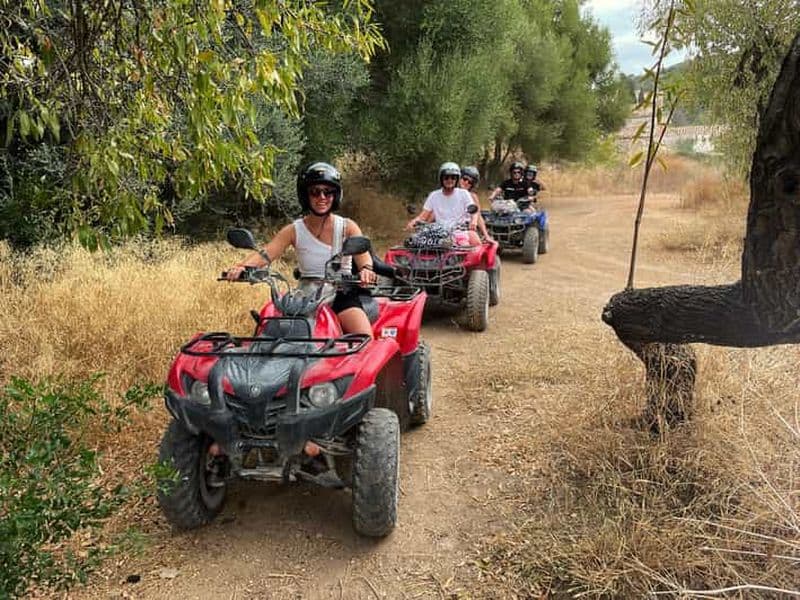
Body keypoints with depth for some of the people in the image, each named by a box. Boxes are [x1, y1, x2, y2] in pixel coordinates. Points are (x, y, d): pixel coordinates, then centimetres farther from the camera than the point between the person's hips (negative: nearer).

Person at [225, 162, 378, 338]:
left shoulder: (347, 227, 3)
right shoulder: (294, 230, 5)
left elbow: (362, 253, -15)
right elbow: (265, 253, -8)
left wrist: (366, 269, -40)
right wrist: (242, 266, -30)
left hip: (342, 296, -1)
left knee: (365, 339, -24)